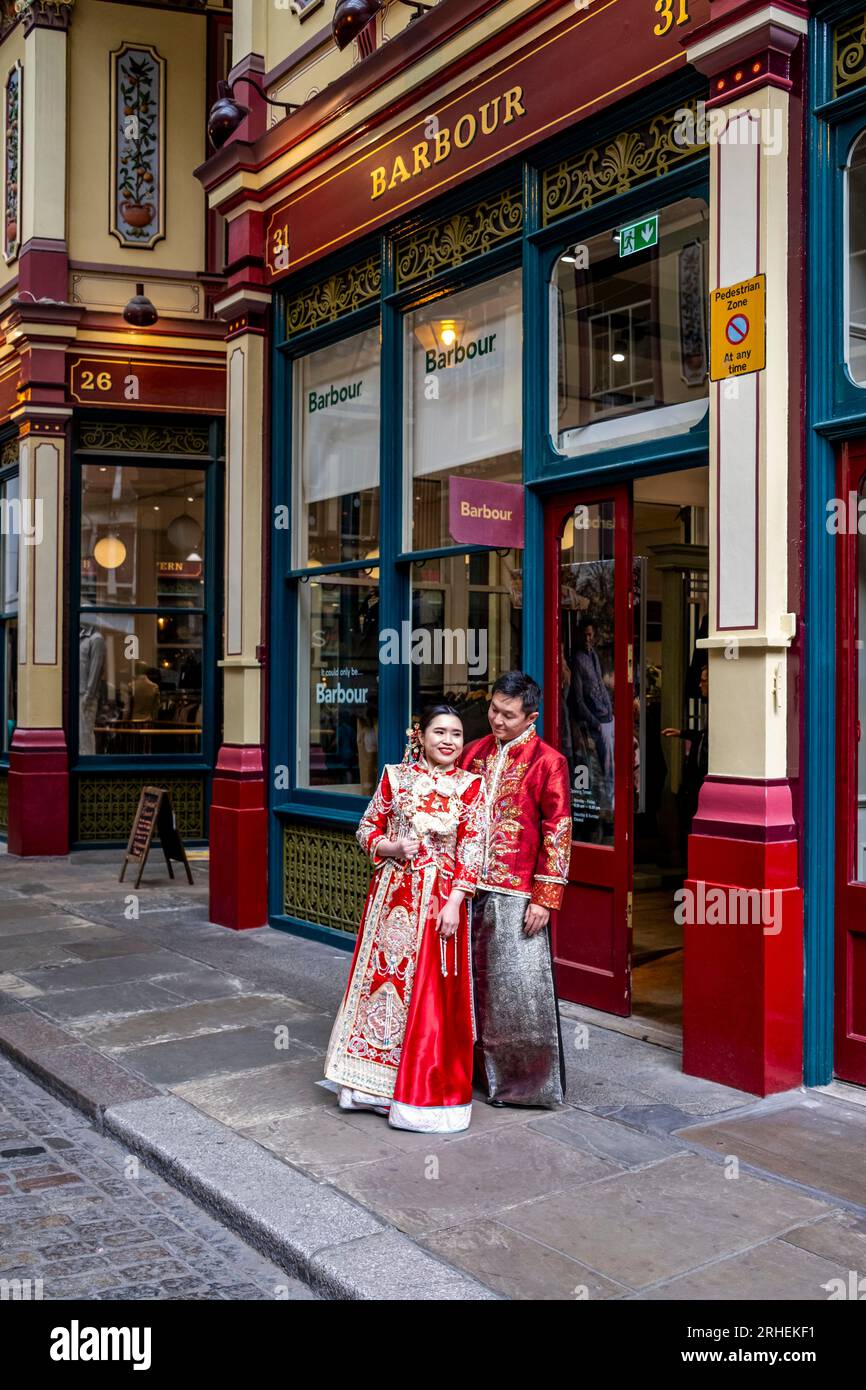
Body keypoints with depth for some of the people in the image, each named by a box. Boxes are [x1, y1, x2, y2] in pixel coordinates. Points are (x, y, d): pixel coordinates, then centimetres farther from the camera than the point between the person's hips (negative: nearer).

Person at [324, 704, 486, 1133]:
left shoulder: (470, 786, 0)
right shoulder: (395, 776, 5)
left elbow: (471, 850, -4)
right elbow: (367, 829, 10)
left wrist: (454, 903, -12)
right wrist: (391, 847, -10)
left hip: (440, 899, -2)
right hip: (391, 893, 2)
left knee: (431, 994, 1)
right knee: (382, 976, 7)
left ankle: (422, 1092, 13)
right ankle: (374, 1082, 22)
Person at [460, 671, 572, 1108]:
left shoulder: (547, 761, -6)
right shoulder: (474, 753, 11)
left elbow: (558, 831, -8)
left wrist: (544, 898, -12)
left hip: (516, 893, -5)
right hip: (470, 887, 5)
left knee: (519, 987, -2)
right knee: (476, 982, 12)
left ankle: (529, 1080, 12)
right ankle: (482, 1068, 25)